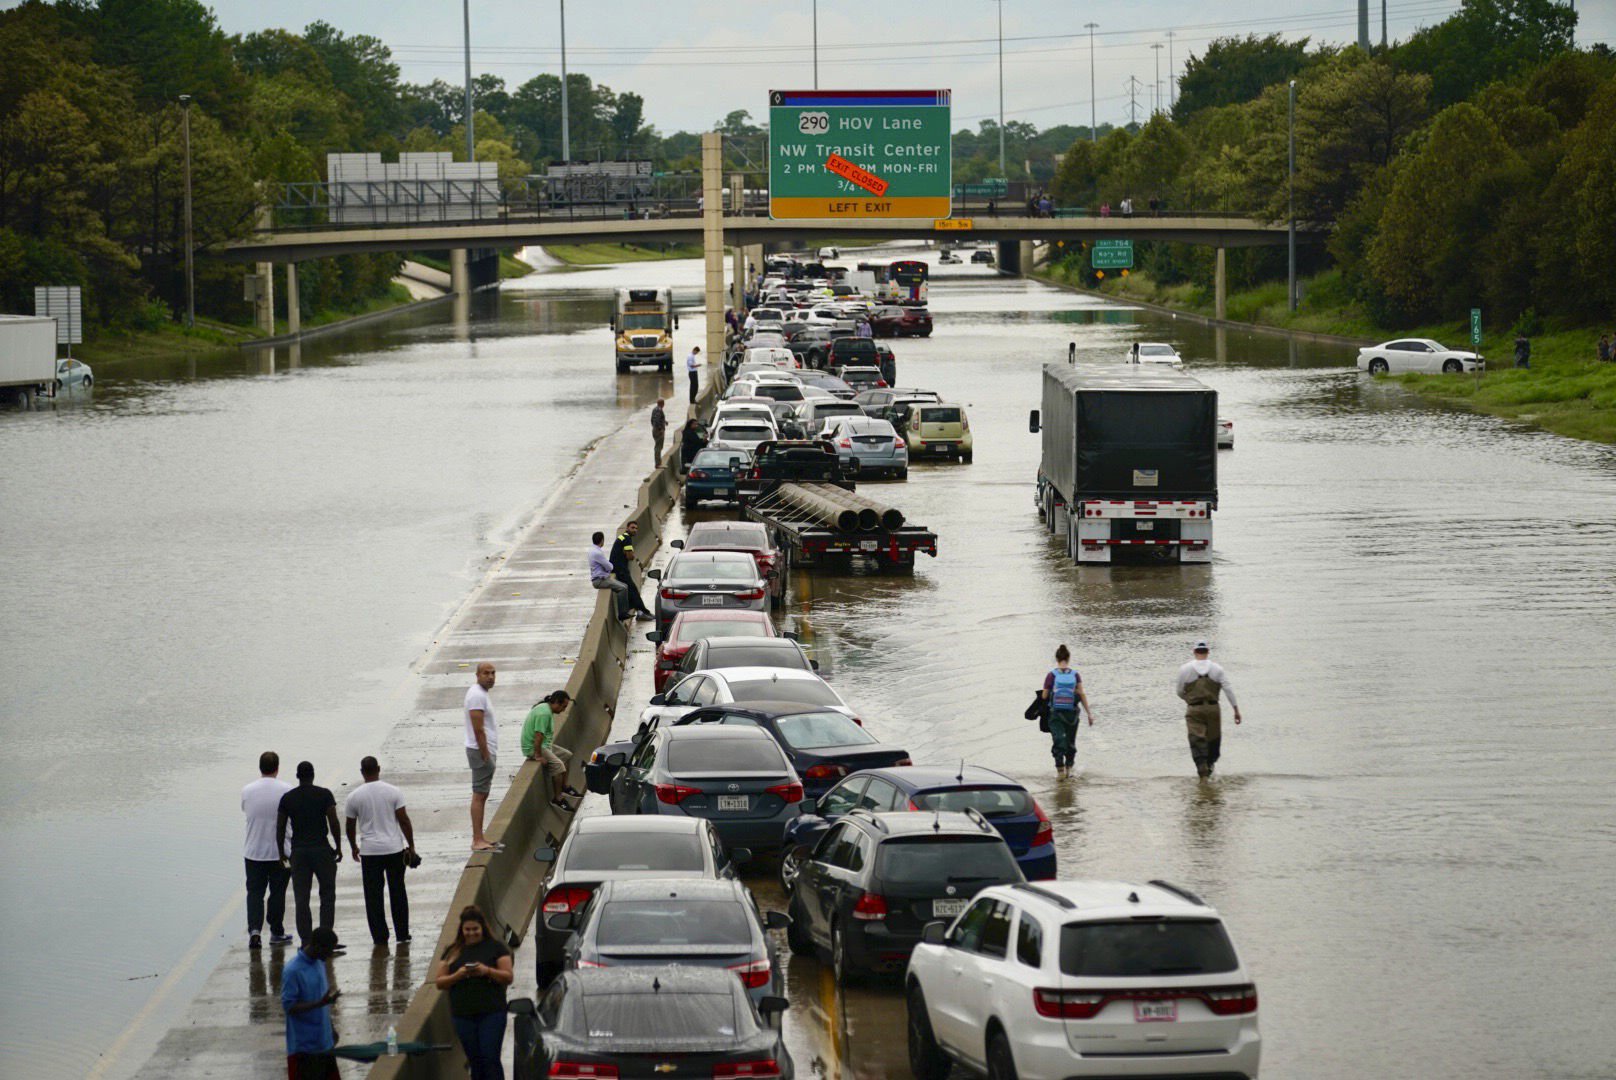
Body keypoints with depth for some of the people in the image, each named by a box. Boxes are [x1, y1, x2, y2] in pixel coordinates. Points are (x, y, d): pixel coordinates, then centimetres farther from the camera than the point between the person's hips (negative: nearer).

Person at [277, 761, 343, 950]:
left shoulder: (287, 798, 2)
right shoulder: (324, 795, -4)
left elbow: (280, 828, 3)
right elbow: (334, 823, -8)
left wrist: (281, 853, 14)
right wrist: (338, 847, 3)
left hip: (298, 852, 2)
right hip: (322, 849, -2)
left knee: (301, 899, 4)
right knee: (327, 895, 8)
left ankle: (306, 941, 2)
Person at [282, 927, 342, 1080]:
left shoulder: (319, 963, 5)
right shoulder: (293, 971, -20)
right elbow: (289, 1006, -20)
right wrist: (320, 1003, -30)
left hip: (325, 1042, 8)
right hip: (304, 1045, -8)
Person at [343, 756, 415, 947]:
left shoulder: (354, 796, -4)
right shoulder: (393, 792, -5)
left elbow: (350, 826, 5)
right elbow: (404, 821, -6)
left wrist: (353, 847, 21)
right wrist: (411, 846, 2)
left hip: (369, 851, -1)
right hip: (394, 849, 1)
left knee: (373, 895, 6)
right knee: (398, 892, 11)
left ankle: (380, 937, 5)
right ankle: (402, 934, 14)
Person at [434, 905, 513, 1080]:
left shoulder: (495, 947, 4)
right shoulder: (453, 951, 11)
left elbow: (509, 977, -1)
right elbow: (439, 982, 7)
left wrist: (488, 971, -18)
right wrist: (458, 975, -12)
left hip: (491, 1014, -3)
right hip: (463, 1016, 3)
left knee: (491, 1059, -10)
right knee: (476, 1062, 6)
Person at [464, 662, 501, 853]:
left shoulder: (481, 693, 16)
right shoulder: (477, 695, -16)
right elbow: (478, 729, -21)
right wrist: (485, 755, -20)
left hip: (486, 751, 11)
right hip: (481, 751, -11)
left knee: (482, 795, 12)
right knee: (479, 795, -10)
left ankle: (479, 838, 17)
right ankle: (477, 840, -12)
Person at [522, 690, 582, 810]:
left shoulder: (546, 709, 10)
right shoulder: (544, 713, -24)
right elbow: (538, 736, -29)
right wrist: (538, 756, -26)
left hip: (544, 745, 11)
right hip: (532, 747, -11)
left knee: (567, 755, 15)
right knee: (557, 764, -24)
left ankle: (565, 786, 24)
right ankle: (557, 799, -19)